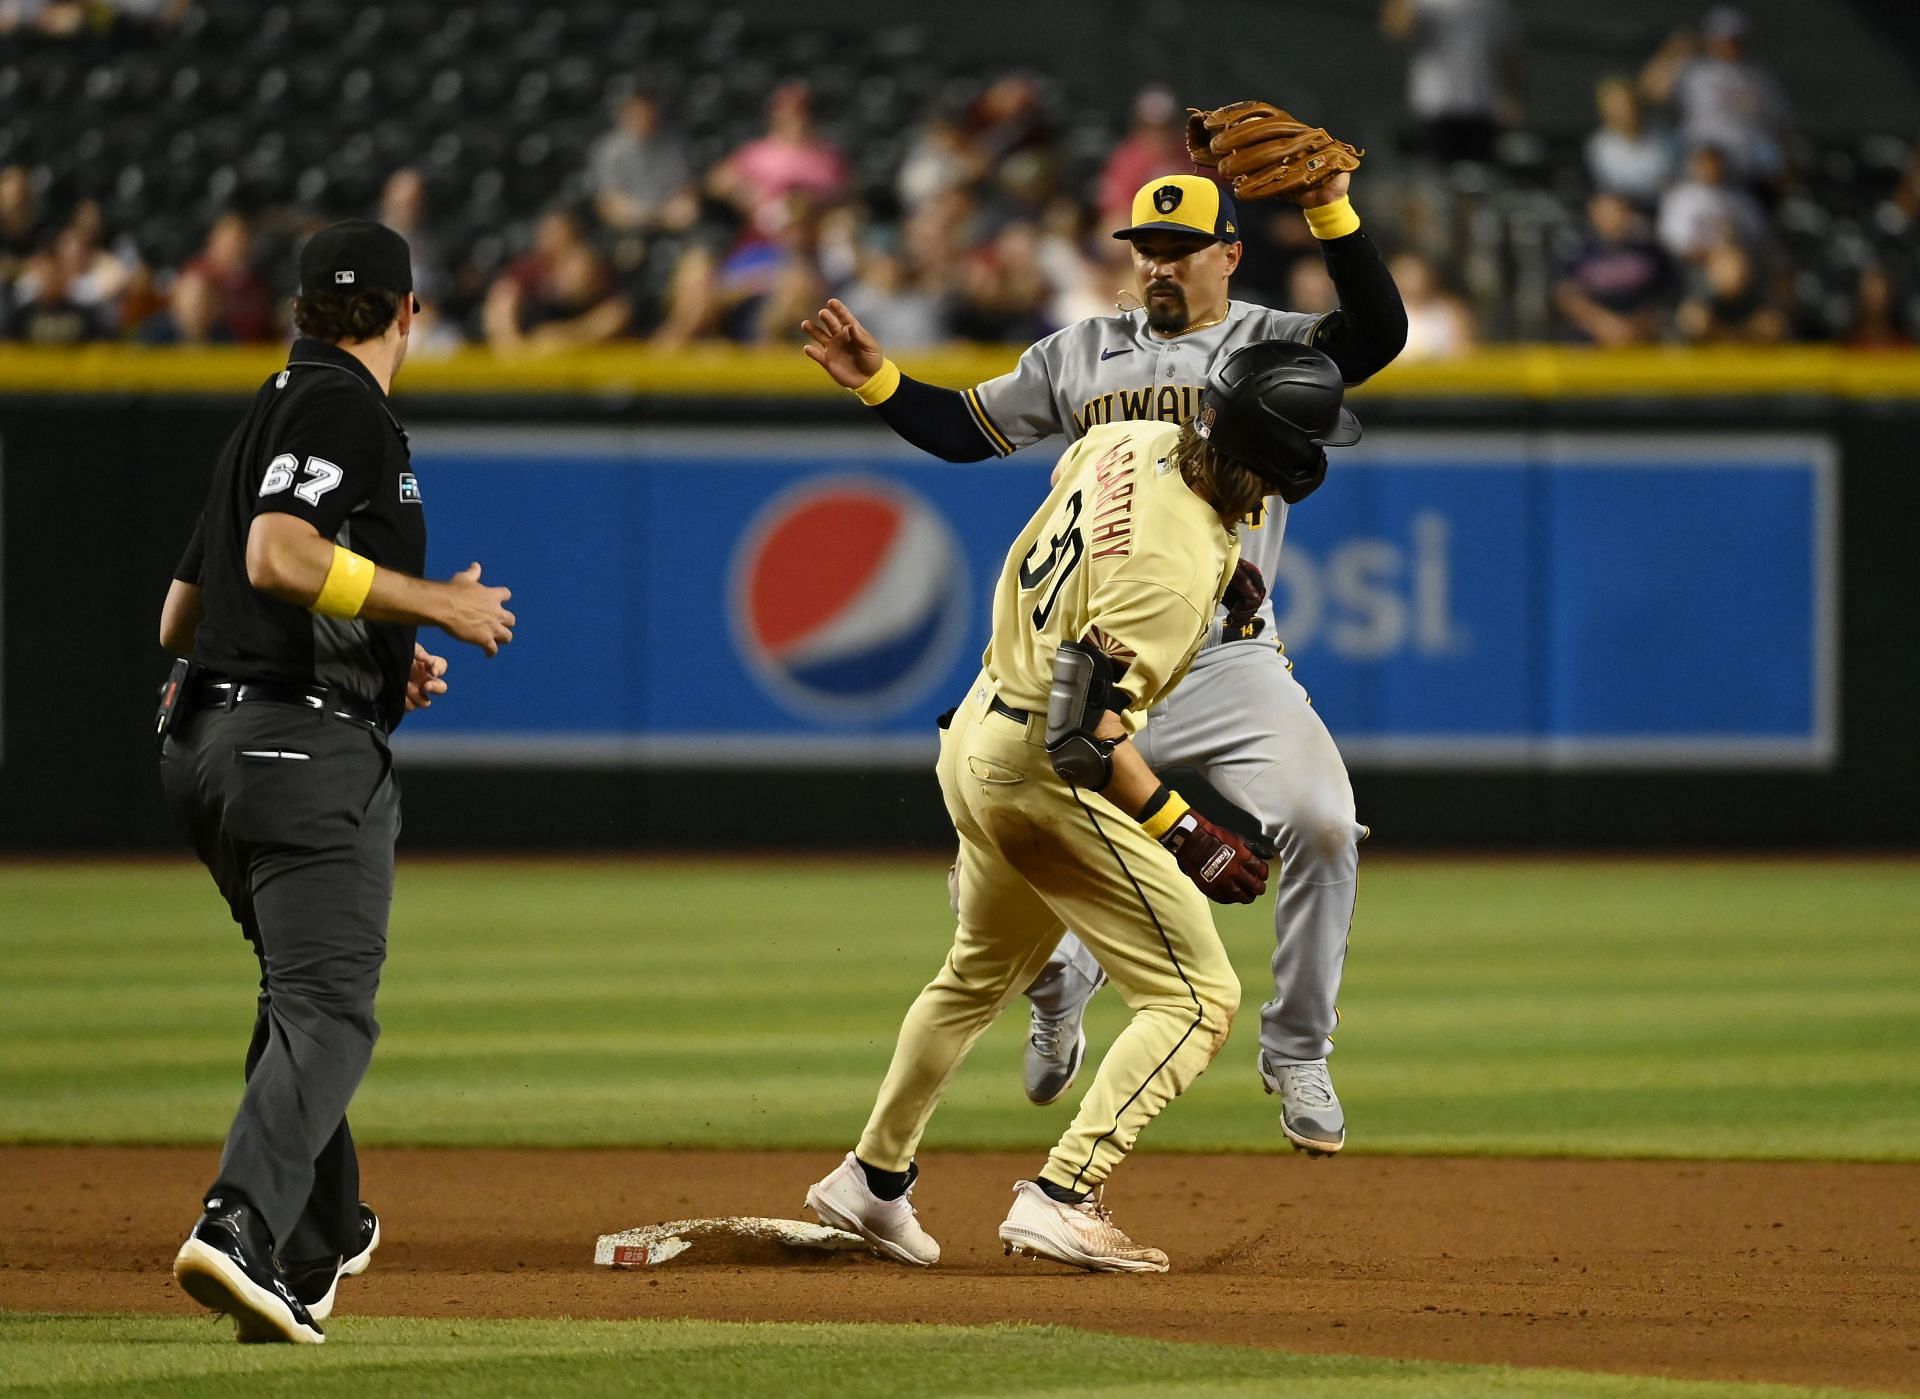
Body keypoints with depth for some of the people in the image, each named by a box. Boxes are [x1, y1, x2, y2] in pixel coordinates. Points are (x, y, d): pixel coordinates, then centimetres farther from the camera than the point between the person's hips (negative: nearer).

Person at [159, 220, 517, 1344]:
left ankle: (317, 1244, 32)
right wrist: (436, 604, -13)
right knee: (330, 1012, -15)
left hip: (206, 743, 10)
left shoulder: (270, 416, 22)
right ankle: (242, 1231, -33)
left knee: (306, 989, 24)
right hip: (309, 746, -10)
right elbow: (279, 556, -23)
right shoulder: (344, 410, -6)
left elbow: (181, 619, 26)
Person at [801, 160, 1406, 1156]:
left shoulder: (1275, 348, 3)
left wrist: (1330, 215, -28)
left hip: (1229, 662, -3)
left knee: (1321, 824, -28)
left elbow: (1380, 334, -16)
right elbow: (964, 429, 17)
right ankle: (1062, 981, 32)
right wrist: (876, 383, 1)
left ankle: (1297, 1055, -9)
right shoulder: (1081, 355, 13)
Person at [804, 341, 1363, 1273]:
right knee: (1195, 997, -5)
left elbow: (1063, 473, 21)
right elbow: (1085, 725, -29)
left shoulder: (1131, 442, -5)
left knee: (983, 972, 30)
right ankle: (1060, 1198, -15)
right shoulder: (1176, 565, -29)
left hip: (975, 733, 10)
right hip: (1045, 773, -10)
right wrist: (1185, 836, -27)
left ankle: (873, 1182, 40)